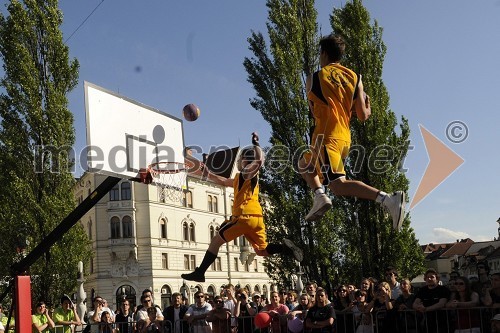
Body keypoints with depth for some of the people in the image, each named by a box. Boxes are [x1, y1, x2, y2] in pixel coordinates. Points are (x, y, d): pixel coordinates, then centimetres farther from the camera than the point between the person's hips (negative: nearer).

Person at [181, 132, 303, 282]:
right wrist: (204, 171, 40)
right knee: (262, 250, 13)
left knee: (216, 241, 2)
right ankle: (285, 247, -13)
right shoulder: (239, 178, 25)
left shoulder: (247, 172, 0)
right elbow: (222, 181, 38)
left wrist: (255, 143, -10)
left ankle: (199, 273, 2)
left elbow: (259, 159, -21)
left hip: (244, 216, -8)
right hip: (257, 217, 8)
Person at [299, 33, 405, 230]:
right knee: (305, 164, 27)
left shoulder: (314, 79, 0)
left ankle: (388, 199, -30)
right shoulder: (355, 78, 10)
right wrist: (368, 108, 29)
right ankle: (320, 195, 5)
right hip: (345, 138, 7)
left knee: (338, 185, -15)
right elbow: (363, 116, 6)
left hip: (326, 137, -7)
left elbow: (314, 112, 9)